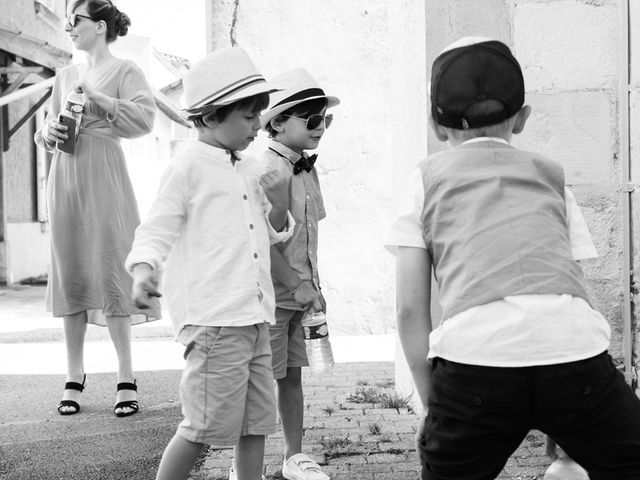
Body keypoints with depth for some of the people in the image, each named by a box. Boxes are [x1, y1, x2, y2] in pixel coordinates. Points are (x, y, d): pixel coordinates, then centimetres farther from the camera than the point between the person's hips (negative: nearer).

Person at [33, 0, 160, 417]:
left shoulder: (124, 70, 2)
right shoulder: (66, 75, 18)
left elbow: (145, 118, -12)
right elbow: (47, 126, 22)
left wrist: (96, 97, -15)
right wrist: (49, 132, -1)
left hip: (103, 175, -5)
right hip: (65, 178, 5)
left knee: (111, 273, -7)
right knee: (70, 275, 4)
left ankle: (127, 379, 0)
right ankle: (74, 377, 11)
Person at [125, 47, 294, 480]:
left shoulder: (251, 171, 15)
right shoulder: (189, 167, -6)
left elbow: (272, 234, 24)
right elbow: (157, 229, -8)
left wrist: (279, 202, 4)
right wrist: (143, 270, -26)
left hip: (255, 317, 8)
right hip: (212, 319, -8)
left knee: (256, 420, 12)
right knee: (207, 425, -5)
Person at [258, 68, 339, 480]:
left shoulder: (307, 168, 10)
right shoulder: (269, 169, -16)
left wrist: (314, 285, 14)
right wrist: (296, 285, -19)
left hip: (301, 292, 8)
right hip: (271, 292, -8)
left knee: (293, 373, 16)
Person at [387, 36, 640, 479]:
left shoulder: (428, 178, 22)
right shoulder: (551, 175, 27)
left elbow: (410, 309, 14)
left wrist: (432, 403, 20)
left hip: (473, 356, -1)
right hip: (575, 354, 1)